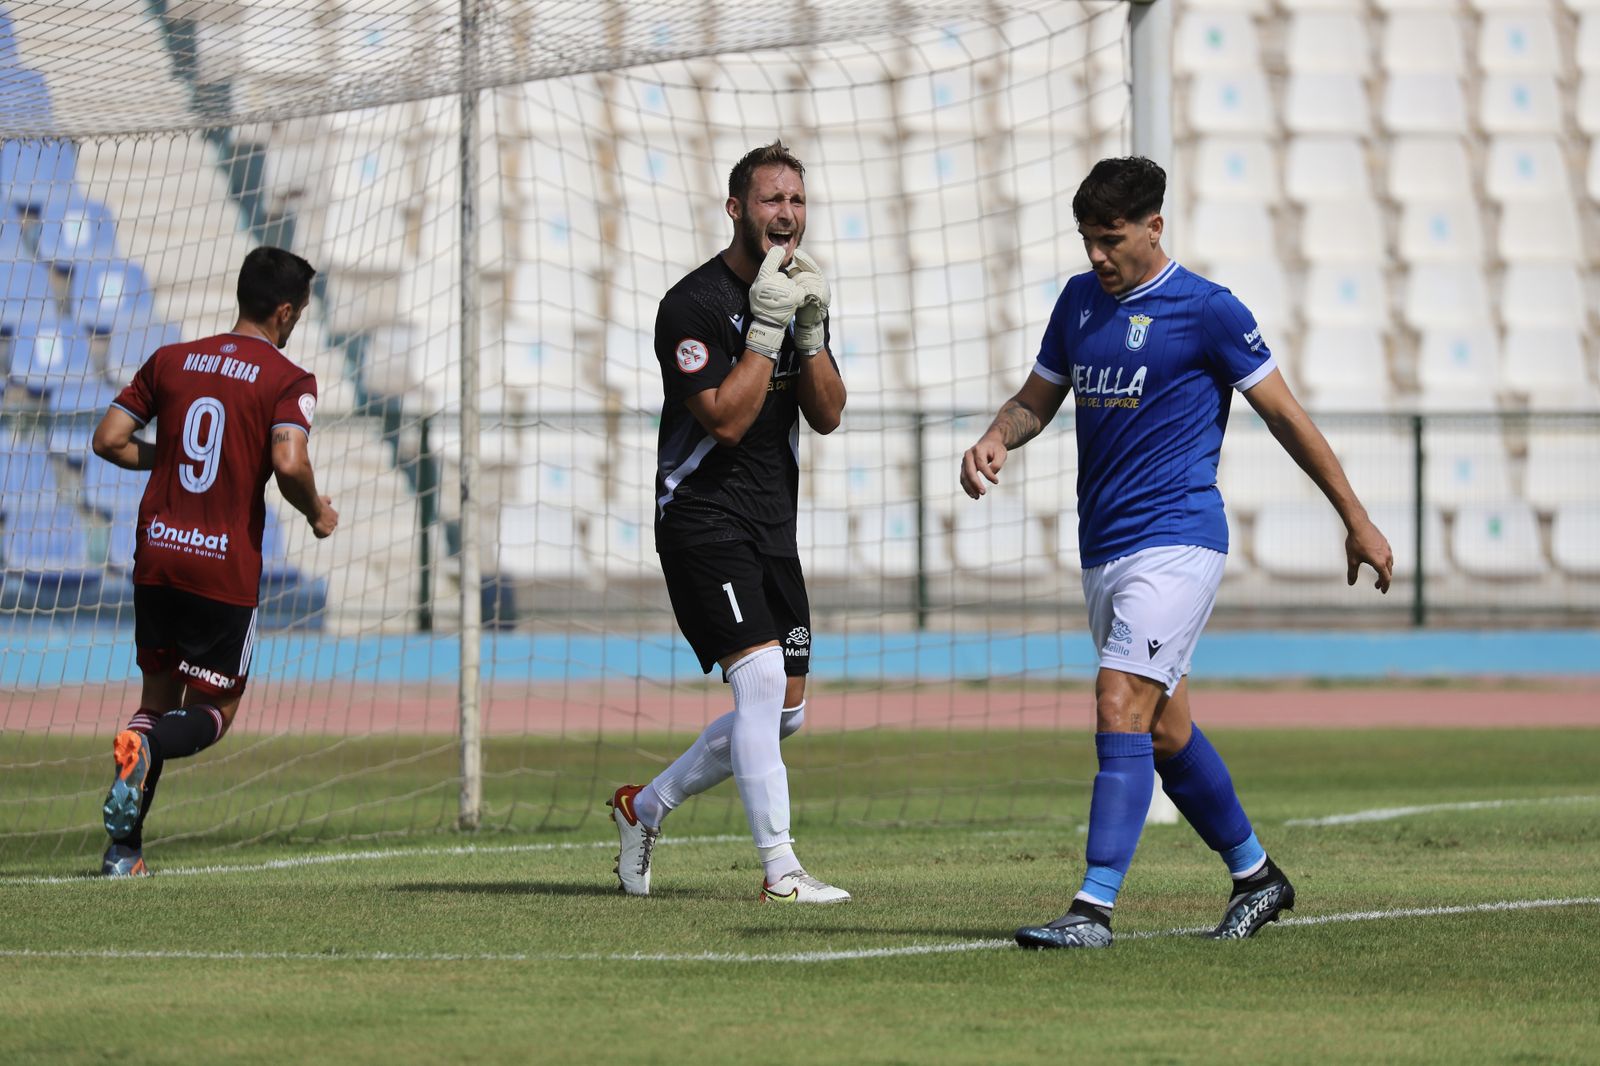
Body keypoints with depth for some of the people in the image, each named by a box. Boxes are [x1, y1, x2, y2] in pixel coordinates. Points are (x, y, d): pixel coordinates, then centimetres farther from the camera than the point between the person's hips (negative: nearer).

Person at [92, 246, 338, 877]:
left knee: (158, 695, 17)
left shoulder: (170, 361, 8)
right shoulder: (289, 381, -6)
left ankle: (123, 849, 4)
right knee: (212, 712, 10)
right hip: (228, 569, -4)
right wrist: (318, 512, -2)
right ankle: (147, 745, -25)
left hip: (156, 557, 4)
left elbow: (109, 440, 6)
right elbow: (288, 463, -21)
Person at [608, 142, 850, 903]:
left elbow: (826, 416, 3)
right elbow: (726, 420, -20)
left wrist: (811, 332, -11)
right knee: (762, 677, -21)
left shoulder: (799, 292, 10)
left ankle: (646, 805, 28)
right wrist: (766, 329, -23)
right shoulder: (693, 304, -14)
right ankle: (779, 870, -19)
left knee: (783, 713, 10)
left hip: (773, 527, 8)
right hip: (703, 519, -8)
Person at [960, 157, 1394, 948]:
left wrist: (1357, 521, 1)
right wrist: (995, 439, -4)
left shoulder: (1207, 311, -7)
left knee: (1121, 706, -19)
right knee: (1165, 731, 14)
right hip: (1101, 548, 7)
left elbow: (1284, 415, -2)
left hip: (1176, 539, -7)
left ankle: (1094, 907, -24)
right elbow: (1037, 399, 20)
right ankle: (1255, 876, 31)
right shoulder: (1080, 300, 12)